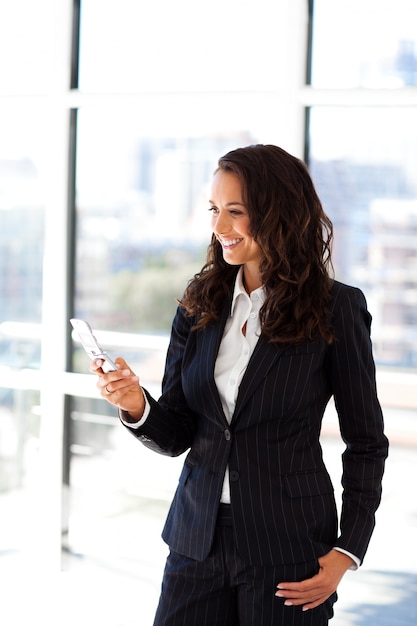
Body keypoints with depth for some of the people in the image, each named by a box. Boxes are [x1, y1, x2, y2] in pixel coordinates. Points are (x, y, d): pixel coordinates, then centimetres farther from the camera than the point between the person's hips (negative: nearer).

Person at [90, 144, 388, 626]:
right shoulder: (200, 303, 3)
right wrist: (137, 406, -16)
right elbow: (176, 436, 5)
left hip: (287, 549, -3)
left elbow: (366, 444, -2)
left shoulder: (335, 310, -8)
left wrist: (348, 551, -7)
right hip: (198, 538, 4)